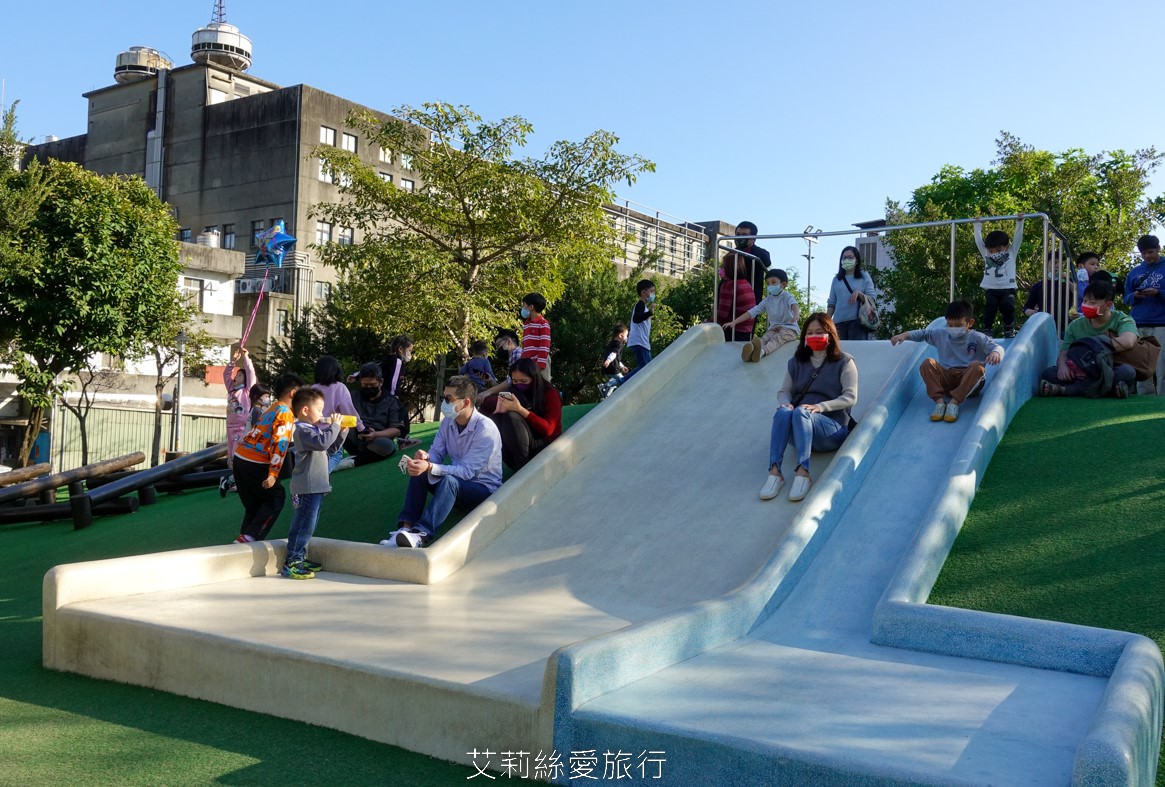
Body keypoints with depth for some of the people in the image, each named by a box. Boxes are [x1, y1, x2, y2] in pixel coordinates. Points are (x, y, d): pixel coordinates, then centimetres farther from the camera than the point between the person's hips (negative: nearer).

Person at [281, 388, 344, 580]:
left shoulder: (314, 429, 20)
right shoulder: (303, 431, -13)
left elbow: (330, 449, 26)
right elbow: (323, 442, -29)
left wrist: (341, 431, 15)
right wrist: (334, 425, -18)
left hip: (316, 488, 10)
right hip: (307, 488, -10)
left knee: (307, 525, 17)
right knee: (304, 525, -9)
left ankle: (299, 558, 26)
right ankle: (290, 564, -7)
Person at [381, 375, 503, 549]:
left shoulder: (485, 429, -22)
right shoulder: (448, 421, 0)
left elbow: (467, 471, -25)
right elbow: (437, 454, 3)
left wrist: (429, 467, -36)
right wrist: (426, 457, -23)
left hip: (484, 488, -7)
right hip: (455, 484, 7)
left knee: (449, 480, -36)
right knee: (418, 471, -17)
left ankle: (422, 534, -50)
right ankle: (406, 527, -28)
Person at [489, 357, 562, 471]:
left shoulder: (550, 394, -5)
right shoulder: (513, 393, 7)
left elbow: (548, 429, -16)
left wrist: (520, 409, -26)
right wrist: (500, 409, -20)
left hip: (545, 444, -5)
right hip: (518, 447, 5)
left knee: (512, 416, -26)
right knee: (496, 419, -21)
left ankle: (523, 465, -26)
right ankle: (516, 466, -25)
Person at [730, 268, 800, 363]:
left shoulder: (787, 296, -2)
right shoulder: (767, 301, 12)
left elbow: (794, 305, -25)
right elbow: (752, 312, 9)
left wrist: (796, 315, -51)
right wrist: (734, 322, 2)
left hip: (789, 328, -4)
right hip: (773, 328, 4)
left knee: (776, 338, -35)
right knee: (764, 338, -29)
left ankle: (762, 351, -70)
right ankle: (751, 350, -65)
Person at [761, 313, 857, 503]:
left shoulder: (844, 362, 6)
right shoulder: (796, 362, 19)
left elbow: (850, 397, -4)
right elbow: (784, 391, 14)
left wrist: (819, 407, -19)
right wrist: (784, 402, -12)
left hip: (833, 427, -3)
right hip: (799, 429, 3)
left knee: (800, 413, -37)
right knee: (783, 412, -33)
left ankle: (803, 472, -51)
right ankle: (774, 471, -47)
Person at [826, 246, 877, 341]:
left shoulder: (864, 277, 9)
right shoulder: (836, 280, 15)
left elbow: (871, 300, 4)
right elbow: (831, 303, 15)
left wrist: (859, 293, -14)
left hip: (857, 322, -2)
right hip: (839, 322, 2)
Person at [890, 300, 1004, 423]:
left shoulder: (977, 338, 2)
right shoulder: (941, 334, 15)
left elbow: (997, 347, -10)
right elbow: (923, 333, 21)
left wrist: (995, 353, -37)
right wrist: (905, 335, 2)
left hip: (969, 380, -3)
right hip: (946, 378, 3)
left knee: (977, 366, -35)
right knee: (927, 363, -22)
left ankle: (954, 402, -37)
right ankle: (939, 401, -32)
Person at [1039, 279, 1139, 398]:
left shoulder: (1122, 320, -1)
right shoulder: (1076, 325, 10)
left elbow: (1127, 342, -23)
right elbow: (1063, 354, 4)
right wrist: (1062, 365, -21)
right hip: (1082, 373, 2)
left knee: (1127, 371, -38)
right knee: (1047, 374, -20)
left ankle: (1063, 389, -36)